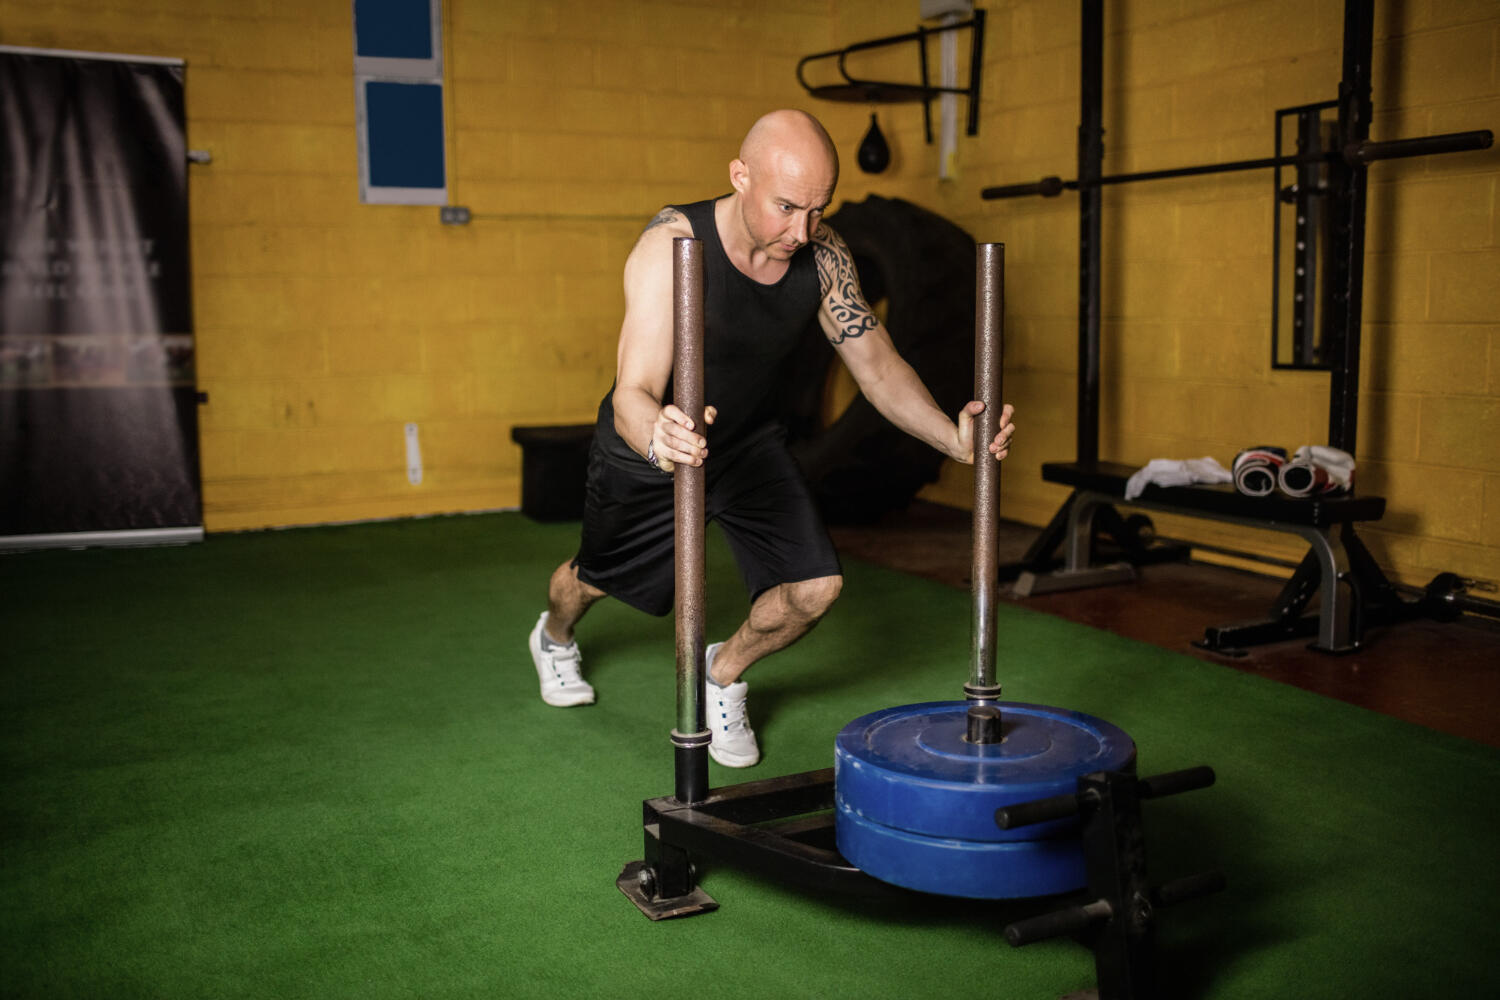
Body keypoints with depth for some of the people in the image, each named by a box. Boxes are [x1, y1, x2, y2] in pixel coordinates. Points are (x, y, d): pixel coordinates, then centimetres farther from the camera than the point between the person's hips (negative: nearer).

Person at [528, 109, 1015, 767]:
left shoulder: (823, 257, -20)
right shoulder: (671, 245, -34)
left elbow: (879, 366, -14)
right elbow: (633, 395, -42)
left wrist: (952, 437, -33)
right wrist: (656, 437, -66)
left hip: (750, 442, 3)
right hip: (648, 449, -3)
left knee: (816, 587, -12)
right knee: (595, 577, 19)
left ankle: (725, 673, 21)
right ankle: (554, 637, 59)